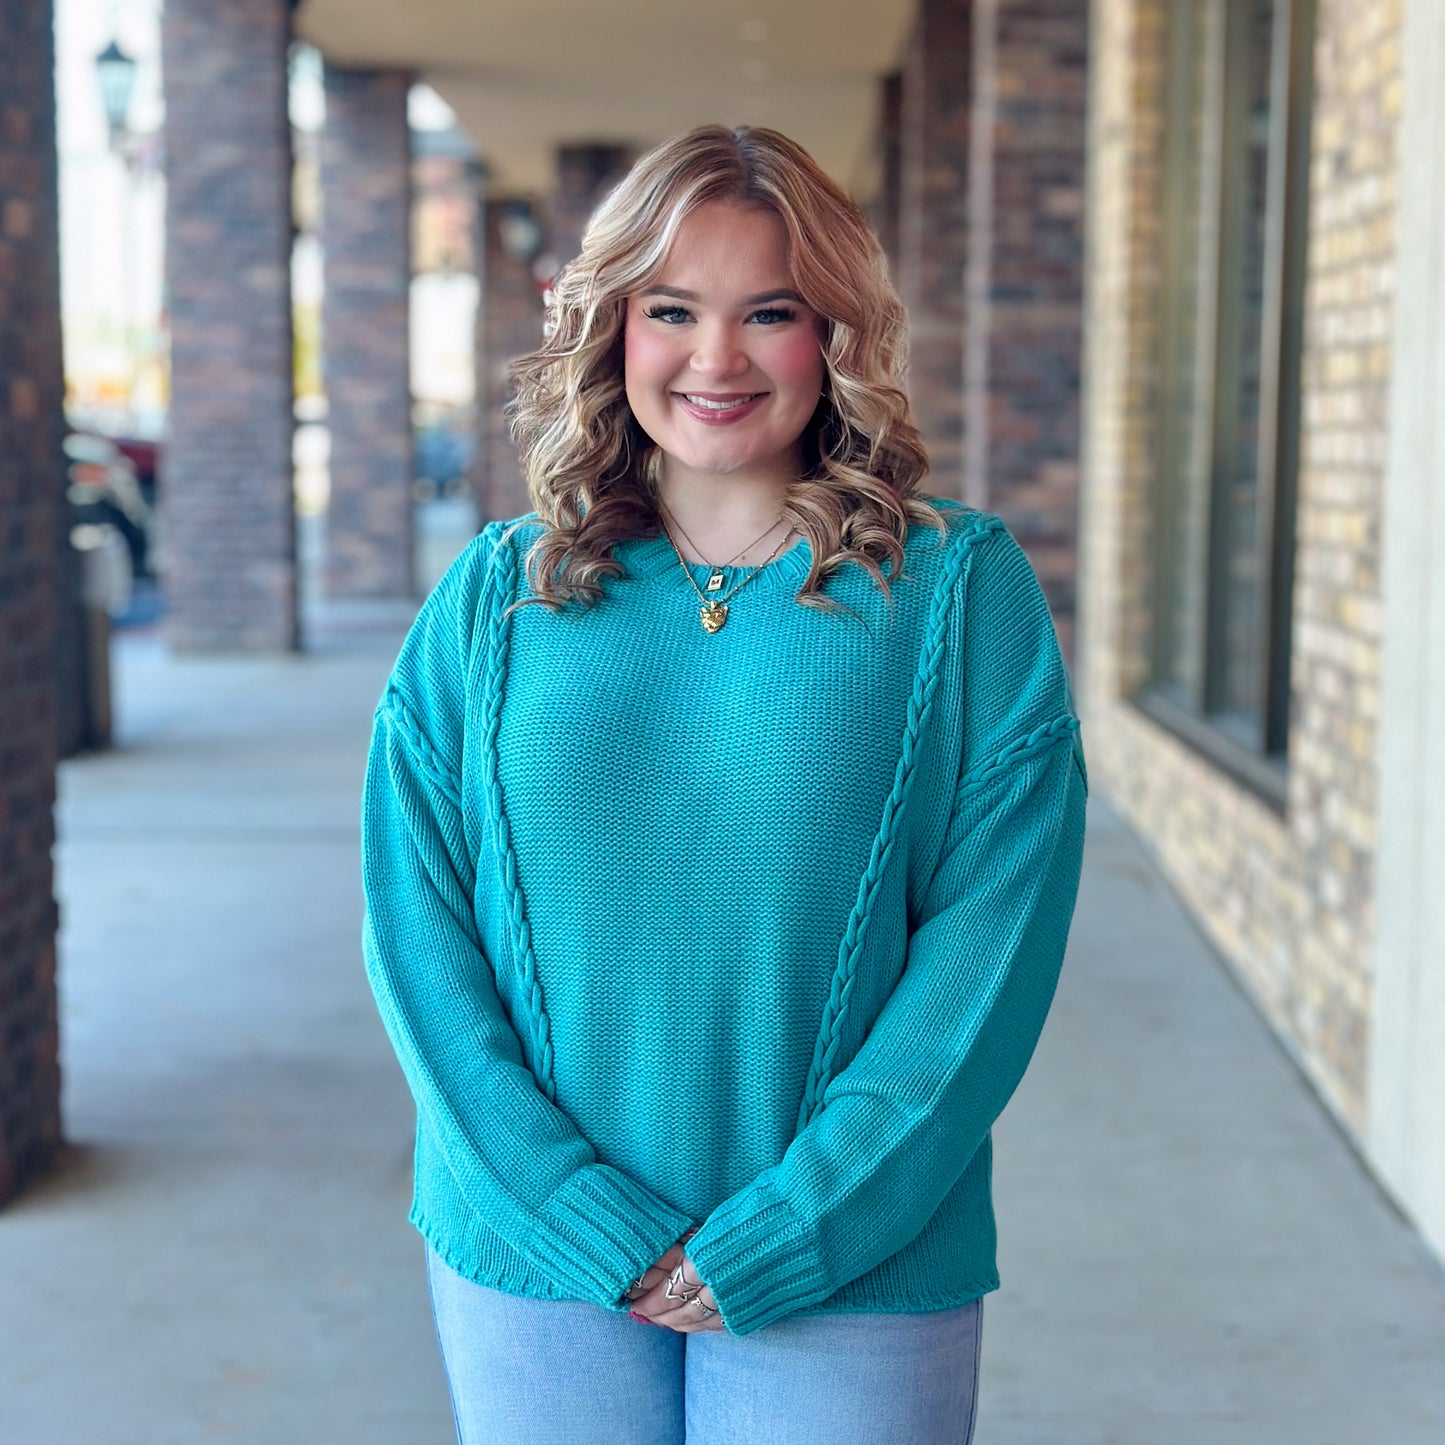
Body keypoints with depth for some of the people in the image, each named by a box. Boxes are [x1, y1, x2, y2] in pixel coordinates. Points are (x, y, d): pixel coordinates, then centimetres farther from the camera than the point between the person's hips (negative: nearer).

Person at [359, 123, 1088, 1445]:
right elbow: (416, 930, -2)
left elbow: (991, 948, -8)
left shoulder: (959, 592, -3)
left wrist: (779, 1237, -13)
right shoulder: (494, 598, 2)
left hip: (852, 1275, -1)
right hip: (529, 1260, 2)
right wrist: (592, 1224, -11)